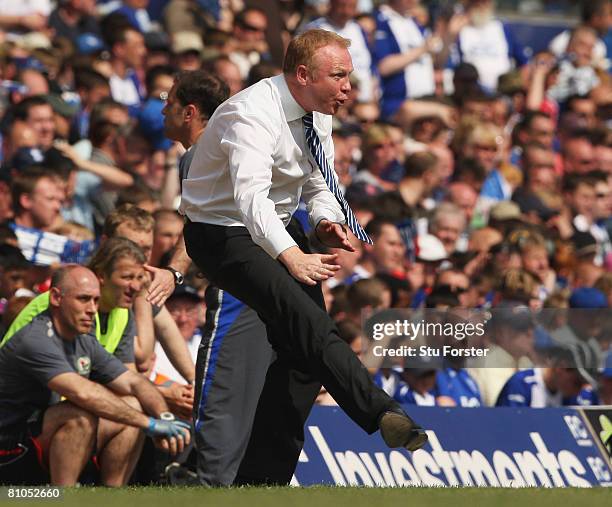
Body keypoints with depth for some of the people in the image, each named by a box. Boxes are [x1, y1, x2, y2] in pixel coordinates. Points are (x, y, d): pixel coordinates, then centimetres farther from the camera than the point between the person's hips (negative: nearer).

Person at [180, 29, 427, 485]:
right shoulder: (253, 115, -26)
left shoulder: (318, 116, 0)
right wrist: (292, 257, -53)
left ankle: (264, 475, 4)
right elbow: (251, 197, -39)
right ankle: (383, 414, -42)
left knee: (302, 344, 0)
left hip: (278, 228, 9)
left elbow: (319, 187, 10)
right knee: (304, 318, -29)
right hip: (223, 234, -9)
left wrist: (327, 221, -14)